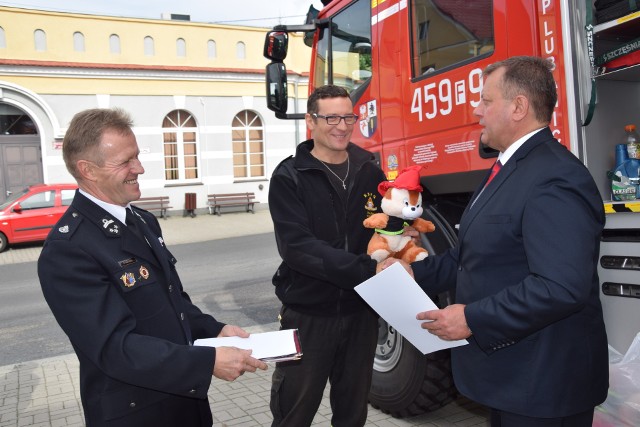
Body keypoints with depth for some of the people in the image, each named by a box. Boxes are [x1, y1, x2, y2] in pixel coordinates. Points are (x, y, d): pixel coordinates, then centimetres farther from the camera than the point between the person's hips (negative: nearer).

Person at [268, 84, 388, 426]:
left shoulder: (370, 173, 3)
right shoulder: (289, 177, -8)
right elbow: (297, 247, -20)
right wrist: (368, 270, -28)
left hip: (361, 312, 4)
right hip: (308, 314, -3)